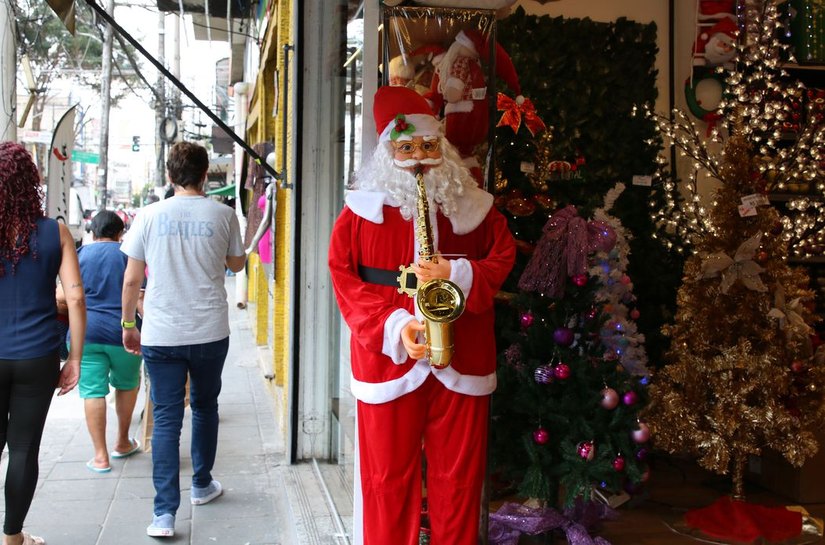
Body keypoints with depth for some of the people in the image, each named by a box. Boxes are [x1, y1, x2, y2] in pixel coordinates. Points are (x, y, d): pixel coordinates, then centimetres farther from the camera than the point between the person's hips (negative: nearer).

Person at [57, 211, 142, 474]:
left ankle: (101, 456, 4)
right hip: (122, 333, 0)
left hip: (86, 331, 0)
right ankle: (122, 443, 30)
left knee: (93, 391, 3)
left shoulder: (81, 254, 7)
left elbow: (62, 296, 2)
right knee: (127, 384, 20)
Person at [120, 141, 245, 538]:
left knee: (165, 419, 3)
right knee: (204, 407, 21)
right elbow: (236, 264, 13)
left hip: (161, 335, -1)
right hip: (210, 332, 1)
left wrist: (128, 323, 12)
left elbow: (132, 280, 0)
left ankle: (165, 513, -1)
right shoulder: (223, 215, -3)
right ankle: (202, 485, 36)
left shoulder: (150, 215, -3)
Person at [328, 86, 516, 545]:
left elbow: (503, 258, 8)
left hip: (462, 363, 1)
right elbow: (344, 279, -2)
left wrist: (457, 273, -13)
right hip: (388, 358, -1)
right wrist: (394, 326, -15)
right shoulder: (363, 208, 1)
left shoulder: (472, 205, 6)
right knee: (388, 476, 8)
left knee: (459, 474, 9)